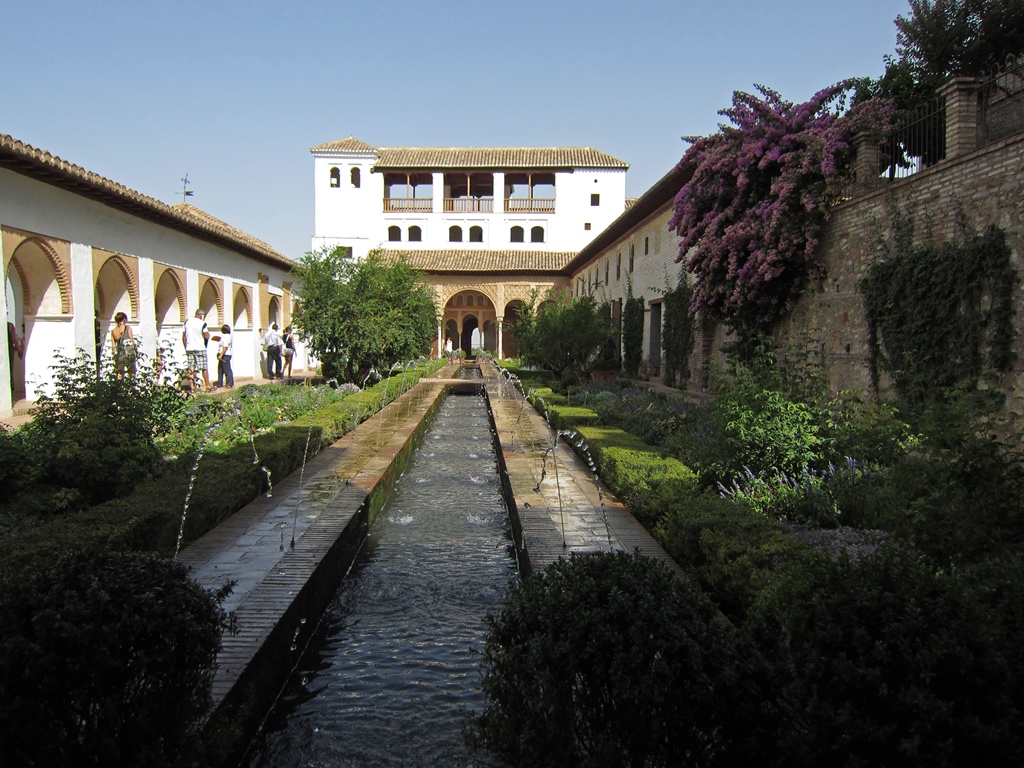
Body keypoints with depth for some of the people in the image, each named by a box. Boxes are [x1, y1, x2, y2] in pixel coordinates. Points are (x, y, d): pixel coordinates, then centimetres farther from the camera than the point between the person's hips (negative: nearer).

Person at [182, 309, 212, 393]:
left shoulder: (187, 322, 8)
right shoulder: (202, 323, -8)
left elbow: (183, 337, 10)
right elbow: (207, 336, -10)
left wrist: (186, 347, 18)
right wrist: (208, 331, 9)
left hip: (189, 348, 4)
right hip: (200, 348, -4)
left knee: (190, 369, 4)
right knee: (204, 368, 3)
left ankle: (192, 387, 1)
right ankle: (208, 386, 5)